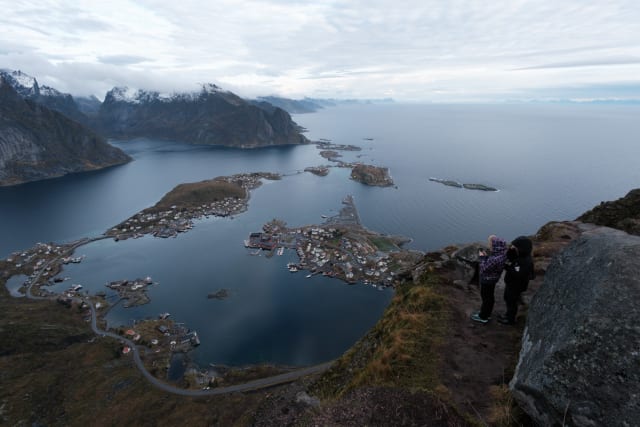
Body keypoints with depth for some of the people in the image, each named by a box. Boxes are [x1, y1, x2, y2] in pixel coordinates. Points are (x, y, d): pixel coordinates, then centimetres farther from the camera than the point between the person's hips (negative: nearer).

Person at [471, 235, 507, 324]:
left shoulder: (495, 259, -37)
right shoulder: (501, 254, -9)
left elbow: (484, 269, -25)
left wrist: (481, 258, -16)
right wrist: (486, 256, -1)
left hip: (487, 280, -8)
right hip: (492, 279, 8)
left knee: (486, 297, 10)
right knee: (490, 296, 24)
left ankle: (483, 317, 28)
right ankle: (487, 313, 43)